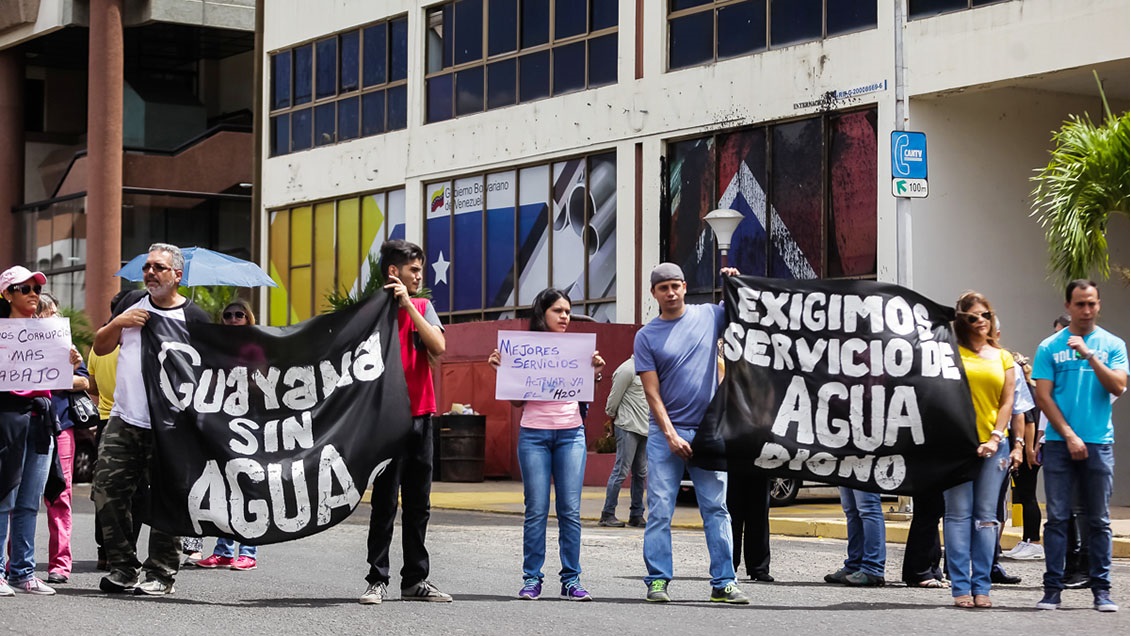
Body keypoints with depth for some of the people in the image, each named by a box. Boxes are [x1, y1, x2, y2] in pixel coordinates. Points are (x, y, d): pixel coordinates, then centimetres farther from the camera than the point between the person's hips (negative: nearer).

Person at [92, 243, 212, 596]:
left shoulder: (193, 317, -3)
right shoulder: (132, 303, 12)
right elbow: (100, 348, 16)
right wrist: (118, 323, -3)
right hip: (123, 421, 5)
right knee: (107, 491, 1)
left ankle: (161, 574, 8)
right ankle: (123, 567, 11)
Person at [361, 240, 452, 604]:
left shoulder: (422, 307, 10)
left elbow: (438, 348, -7)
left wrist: (407, 304, -12)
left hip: (421, 415, 5)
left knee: (418, 502, 9)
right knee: (384, 501, -4)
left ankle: (415, 580, 15)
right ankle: (377, 580, 1)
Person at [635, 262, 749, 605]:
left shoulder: (709, 316, 6)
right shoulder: (646, 336, 2)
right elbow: (652, 393, -3)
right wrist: (671, 435, -11)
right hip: (666, 433, -1)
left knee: (716, 508, 1)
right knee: (660, 510, -3)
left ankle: (723, 583, 3)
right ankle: (658, 581, 2)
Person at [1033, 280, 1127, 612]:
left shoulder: (1112, 345, 7)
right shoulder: (1050, 347, 5)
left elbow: (1118, 387, -5)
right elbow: (1043, 397, 0)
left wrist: (1089, 355, -15)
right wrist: (1069, 435, -7)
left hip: (1099, 443, 1)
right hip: (1059, 442, -1)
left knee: (1099, 520, 4)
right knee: (1057, 518, -1)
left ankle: (1101, 588, 9)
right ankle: (1053, 587, 2)